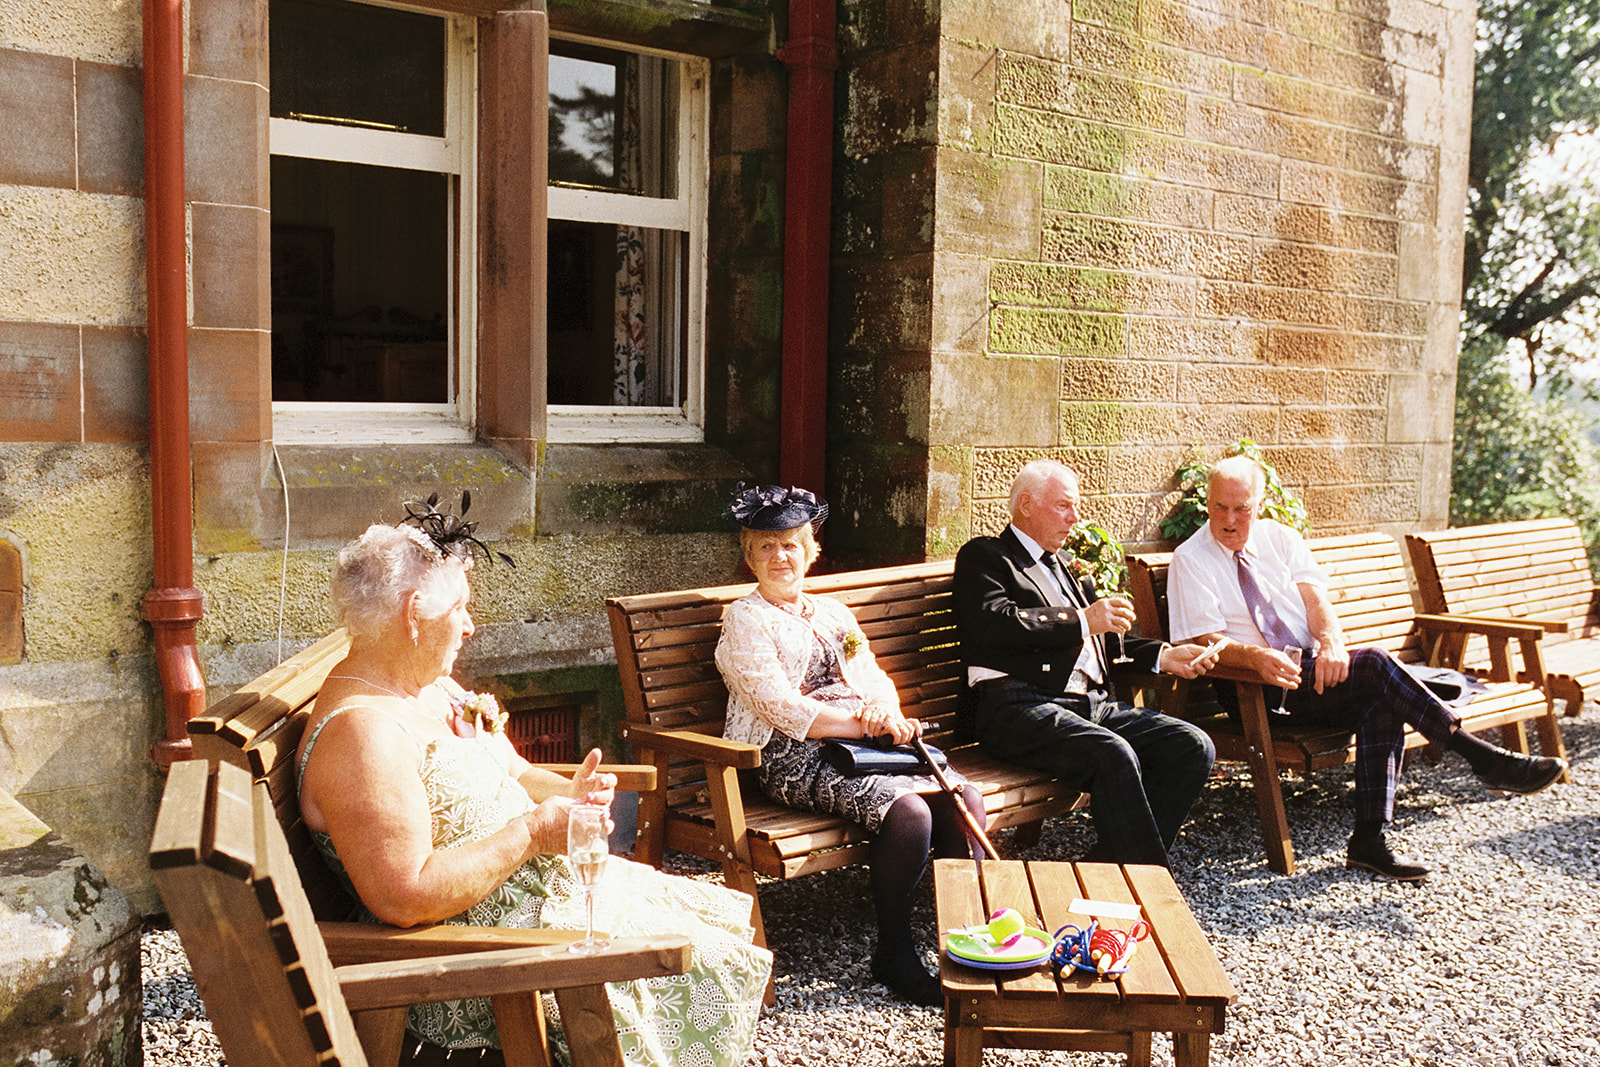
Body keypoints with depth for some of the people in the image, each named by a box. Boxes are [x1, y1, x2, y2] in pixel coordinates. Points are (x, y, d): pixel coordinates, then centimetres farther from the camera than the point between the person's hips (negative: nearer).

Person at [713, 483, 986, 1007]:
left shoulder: (833, 612, 24)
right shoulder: (745, 620, 3)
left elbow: (876, 680, 16)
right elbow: (782, 711, -9)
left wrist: (886, 711, -8)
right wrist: (864, 722, -15)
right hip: (797, 760, -6)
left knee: (965, 798, -18)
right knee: (908, 812, -29)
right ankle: (894, 954, -11)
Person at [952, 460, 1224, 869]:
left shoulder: (1064, 565, 31)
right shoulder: (983, 556, 7)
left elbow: (1100, 641, 33)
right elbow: (995, 624, -12)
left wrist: (1164, 656, 16)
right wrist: (1082, 620, -11)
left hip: (1090, 703, 8)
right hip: (1020, 707, -8)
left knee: (1194, 746, -11)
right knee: (1114, 755, -34)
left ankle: (1109, 866, -12)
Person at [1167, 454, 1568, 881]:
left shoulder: (1281, 538, 13)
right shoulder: (1190, 561, -1)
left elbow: (1315, 597, 0)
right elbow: (1207, 642, -11)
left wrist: (1331, 642, -22)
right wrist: (1255, 657, -32)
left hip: (1316, 669, 5)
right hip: (1256, 687, -5)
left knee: (1381, 708, -27)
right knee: (1376, 665, -26)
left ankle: (1368, 840, -26)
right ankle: (1482, 757, -19)